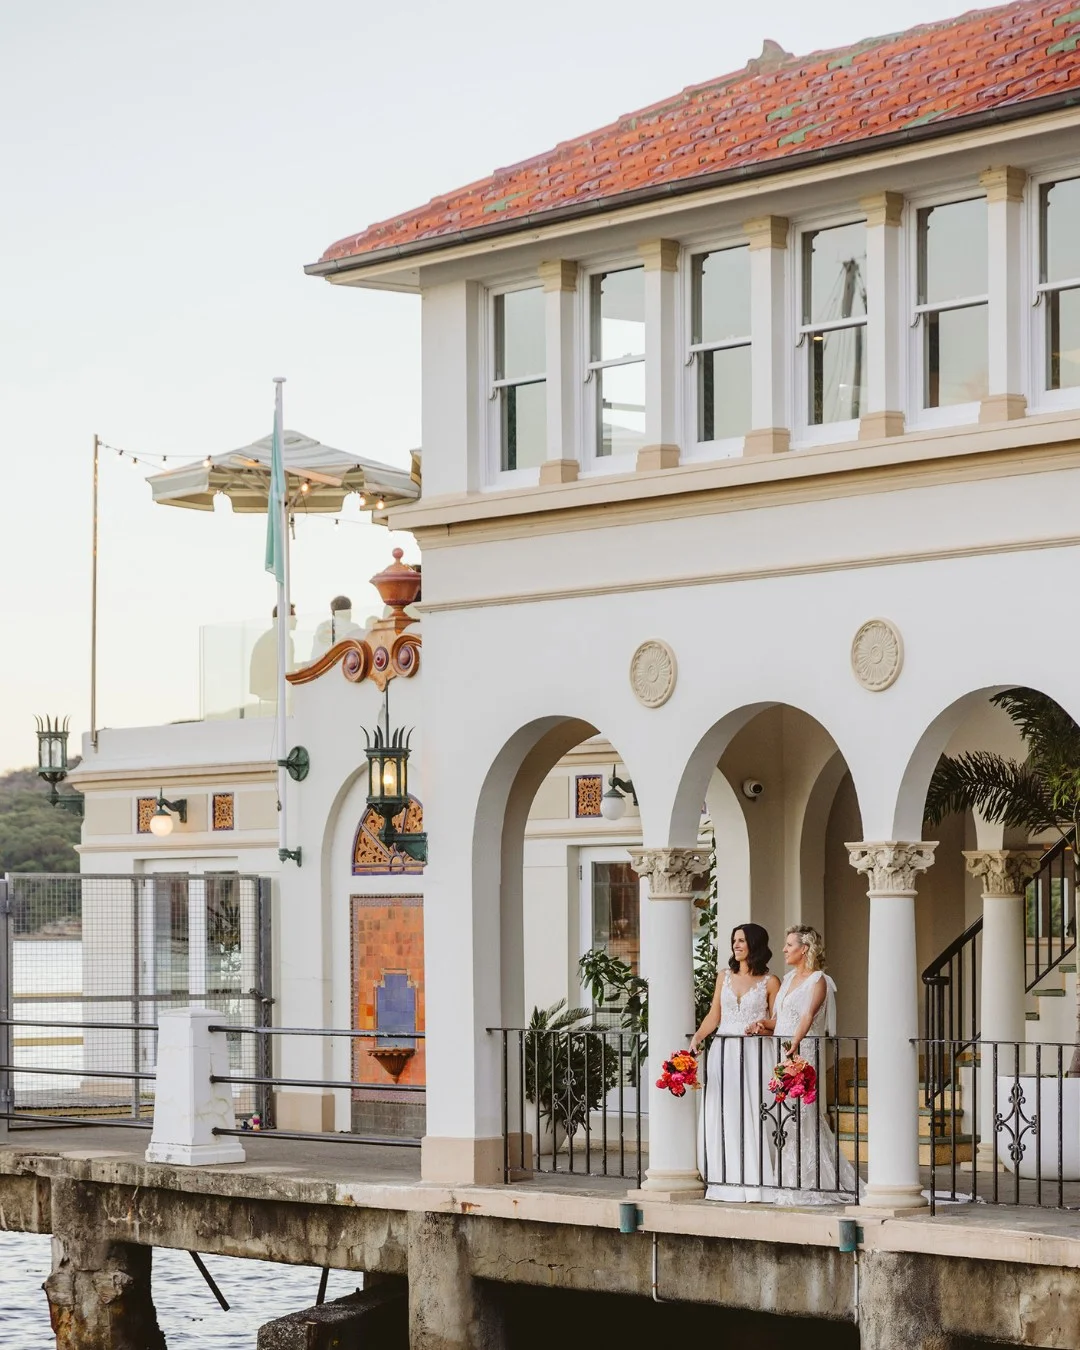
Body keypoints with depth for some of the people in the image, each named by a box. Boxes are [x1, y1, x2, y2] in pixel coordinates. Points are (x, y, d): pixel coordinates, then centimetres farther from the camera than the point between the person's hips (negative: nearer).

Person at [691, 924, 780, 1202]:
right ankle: (726, 1182, 4)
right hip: (723, 1053, 4)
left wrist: (761, 1025, -17)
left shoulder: (769, 982, 2)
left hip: (754, 1054, -4)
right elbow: (714, 1015, 13)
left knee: (752, 1115, -8)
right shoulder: (725, 977, 13)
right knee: (721, 1116, 0)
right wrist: (697, 1037, -2)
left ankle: (755, 1183, -4)